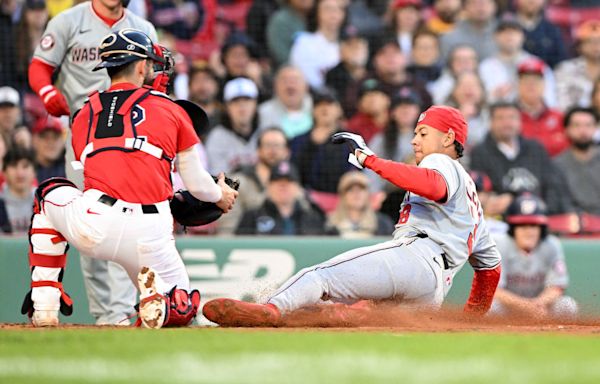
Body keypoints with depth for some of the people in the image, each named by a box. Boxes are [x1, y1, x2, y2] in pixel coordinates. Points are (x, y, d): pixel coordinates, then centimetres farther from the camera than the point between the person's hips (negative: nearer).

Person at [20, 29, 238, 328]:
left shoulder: (84, 115, 19)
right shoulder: (170, 110, 13)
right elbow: (197, 184, 18)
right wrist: (220, 195, 42)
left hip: (92, 230, 1)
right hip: (150, 236, -1)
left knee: (49, 194, 34)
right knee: (184, 306, 25)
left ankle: (43, 304, 21)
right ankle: (158, 299, -15)